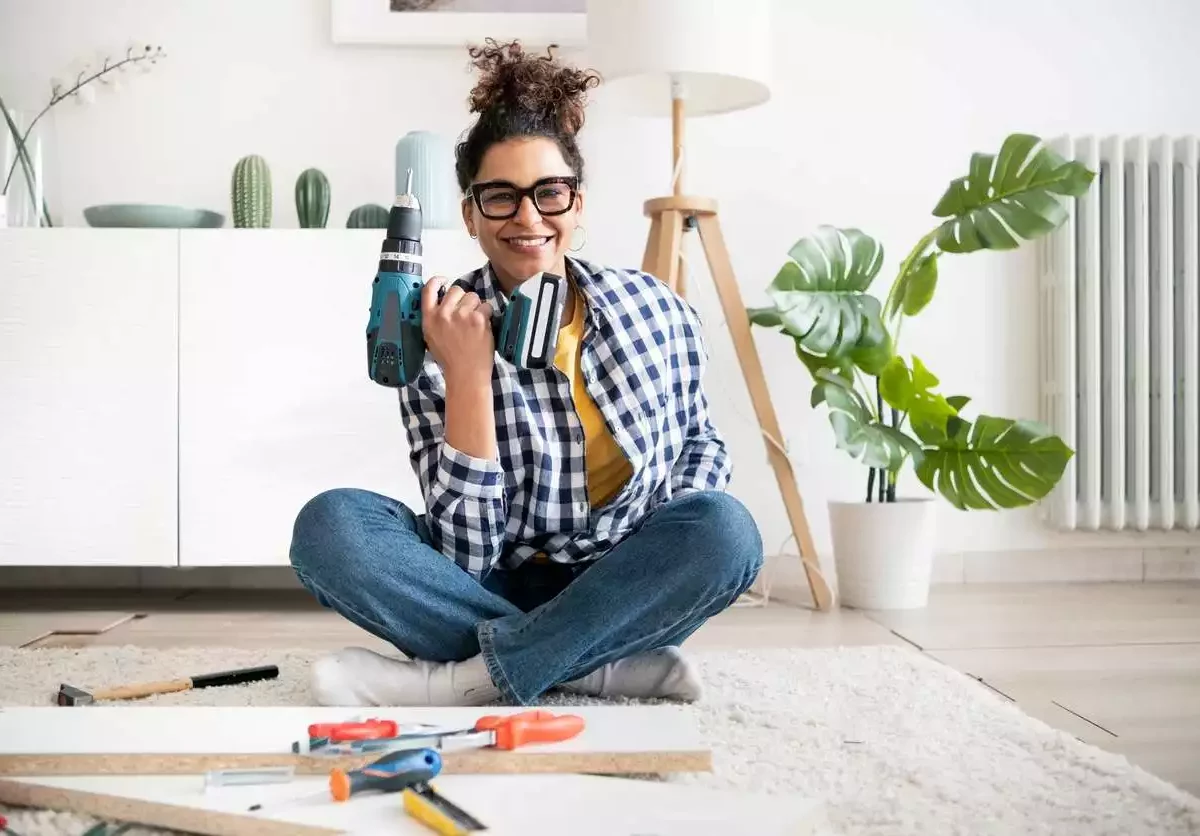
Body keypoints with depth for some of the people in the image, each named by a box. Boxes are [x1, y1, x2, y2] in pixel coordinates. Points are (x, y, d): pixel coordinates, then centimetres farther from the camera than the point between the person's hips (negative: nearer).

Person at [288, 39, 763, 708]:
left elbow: (702, 442, 13)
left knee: (726, 525, -30)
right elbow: (468, 556, -18)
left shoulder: (657, 309, -4)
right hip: (504, 595, -1)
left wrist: (686, 544, -9)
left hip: (632, 594, 1)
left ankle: (460, 680, -25)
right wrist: (467, 374, -26)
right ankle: (611, 667, -25)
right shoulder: (441, 341, -12)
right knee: (329, 525, -24)